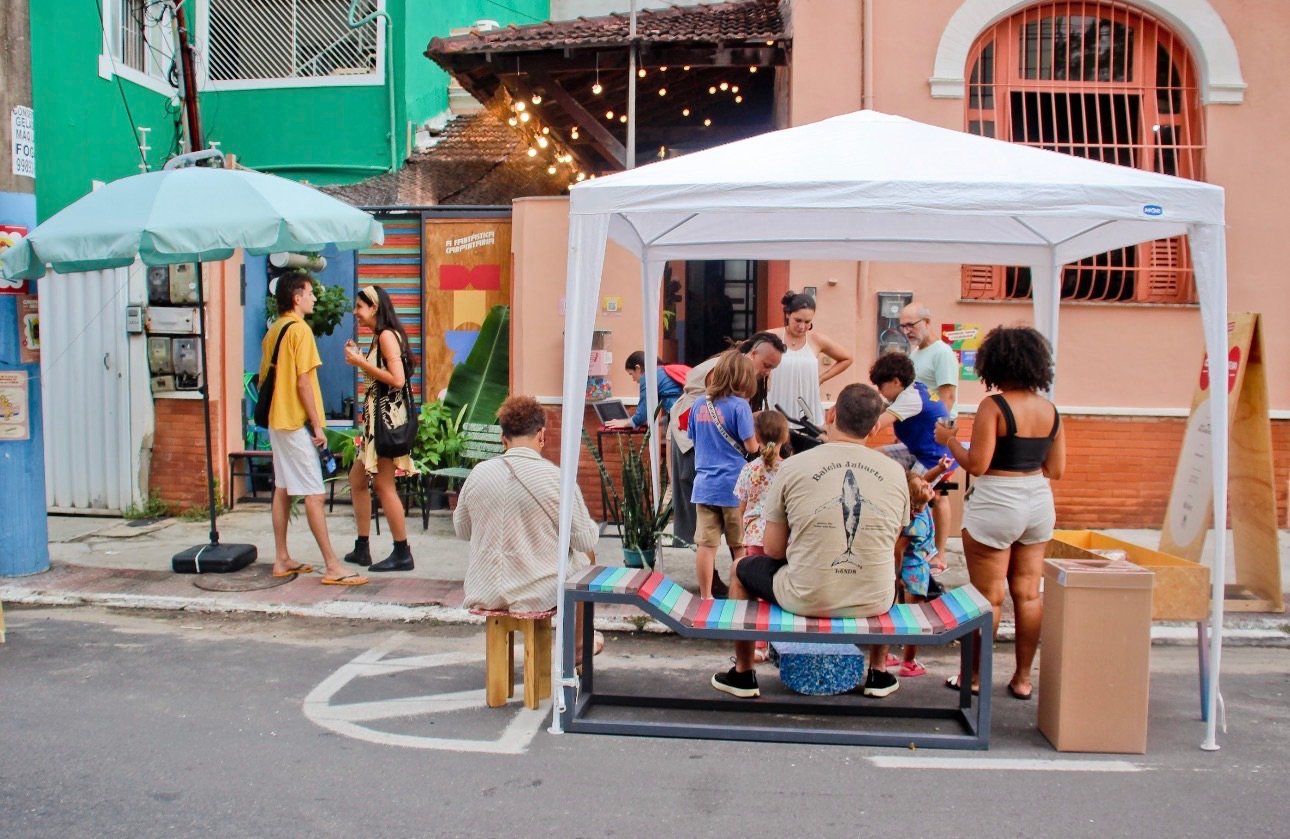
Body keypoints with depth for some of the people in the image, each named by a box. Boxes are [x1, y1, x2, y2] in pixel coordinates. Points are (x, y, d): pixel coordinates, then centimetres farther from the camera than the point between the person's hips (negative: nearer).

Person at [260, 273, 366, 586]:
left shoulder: (273, 331, 12)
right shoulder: (300, 329, -14)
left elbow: (263, 378, 16)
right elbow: (303, 383, -18)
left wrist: (273, 412, 21)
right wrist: (317, 426, -15)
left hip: (277, 421, 9)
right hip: (298, 422, -9)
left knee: (282, 489, 12)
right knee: (314, 494, -9)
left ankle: (282, 559, 17)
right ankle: (332, 567, -8)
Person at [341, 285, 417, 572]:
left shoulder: (387, 335, -13)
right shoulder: (378, 337, 16)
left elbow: (397, 379, -22)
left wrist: (362, 362, -16)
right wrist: (359, 359, 8)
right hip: (375, 415, 10)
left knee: (384, 484, -5)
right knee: (357, 478, 15)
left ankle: (402, 554, 2)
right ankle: (362, 548, 22)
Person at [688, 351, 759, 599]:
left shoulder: (699, 404, 6)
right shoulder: (739, 405, -12)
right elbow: (751, 446, -11)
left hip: (704, 484, 4)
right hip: (733, 485, -4)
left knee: (706, 544, 4)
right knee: (740, 547, 10)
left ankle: (705, 597, 9)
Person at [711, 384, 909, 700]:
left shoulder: (794, 466, -8)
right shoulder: (895, 472, -1)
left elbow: (773, 550, -1)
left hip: (806, 600, -2)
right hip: (874, 603, 3)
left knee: (742, 569, 27)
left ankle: (743, 675, 36)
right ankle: (879, 674, 43)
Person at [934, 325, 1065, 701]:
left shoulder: (994, 407, -14)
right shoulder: (1050, 409, 4)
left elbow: (977, 464, -17)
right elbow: (1056, 469, 8)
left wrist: (949, 440, -2)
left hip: (996, 506, -6)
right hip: (1039, 504, 6)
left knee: (988, 597, 4)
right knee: (1028, 594, 12)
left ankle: (974, 676, 15)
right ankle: (1022, 678, 19)